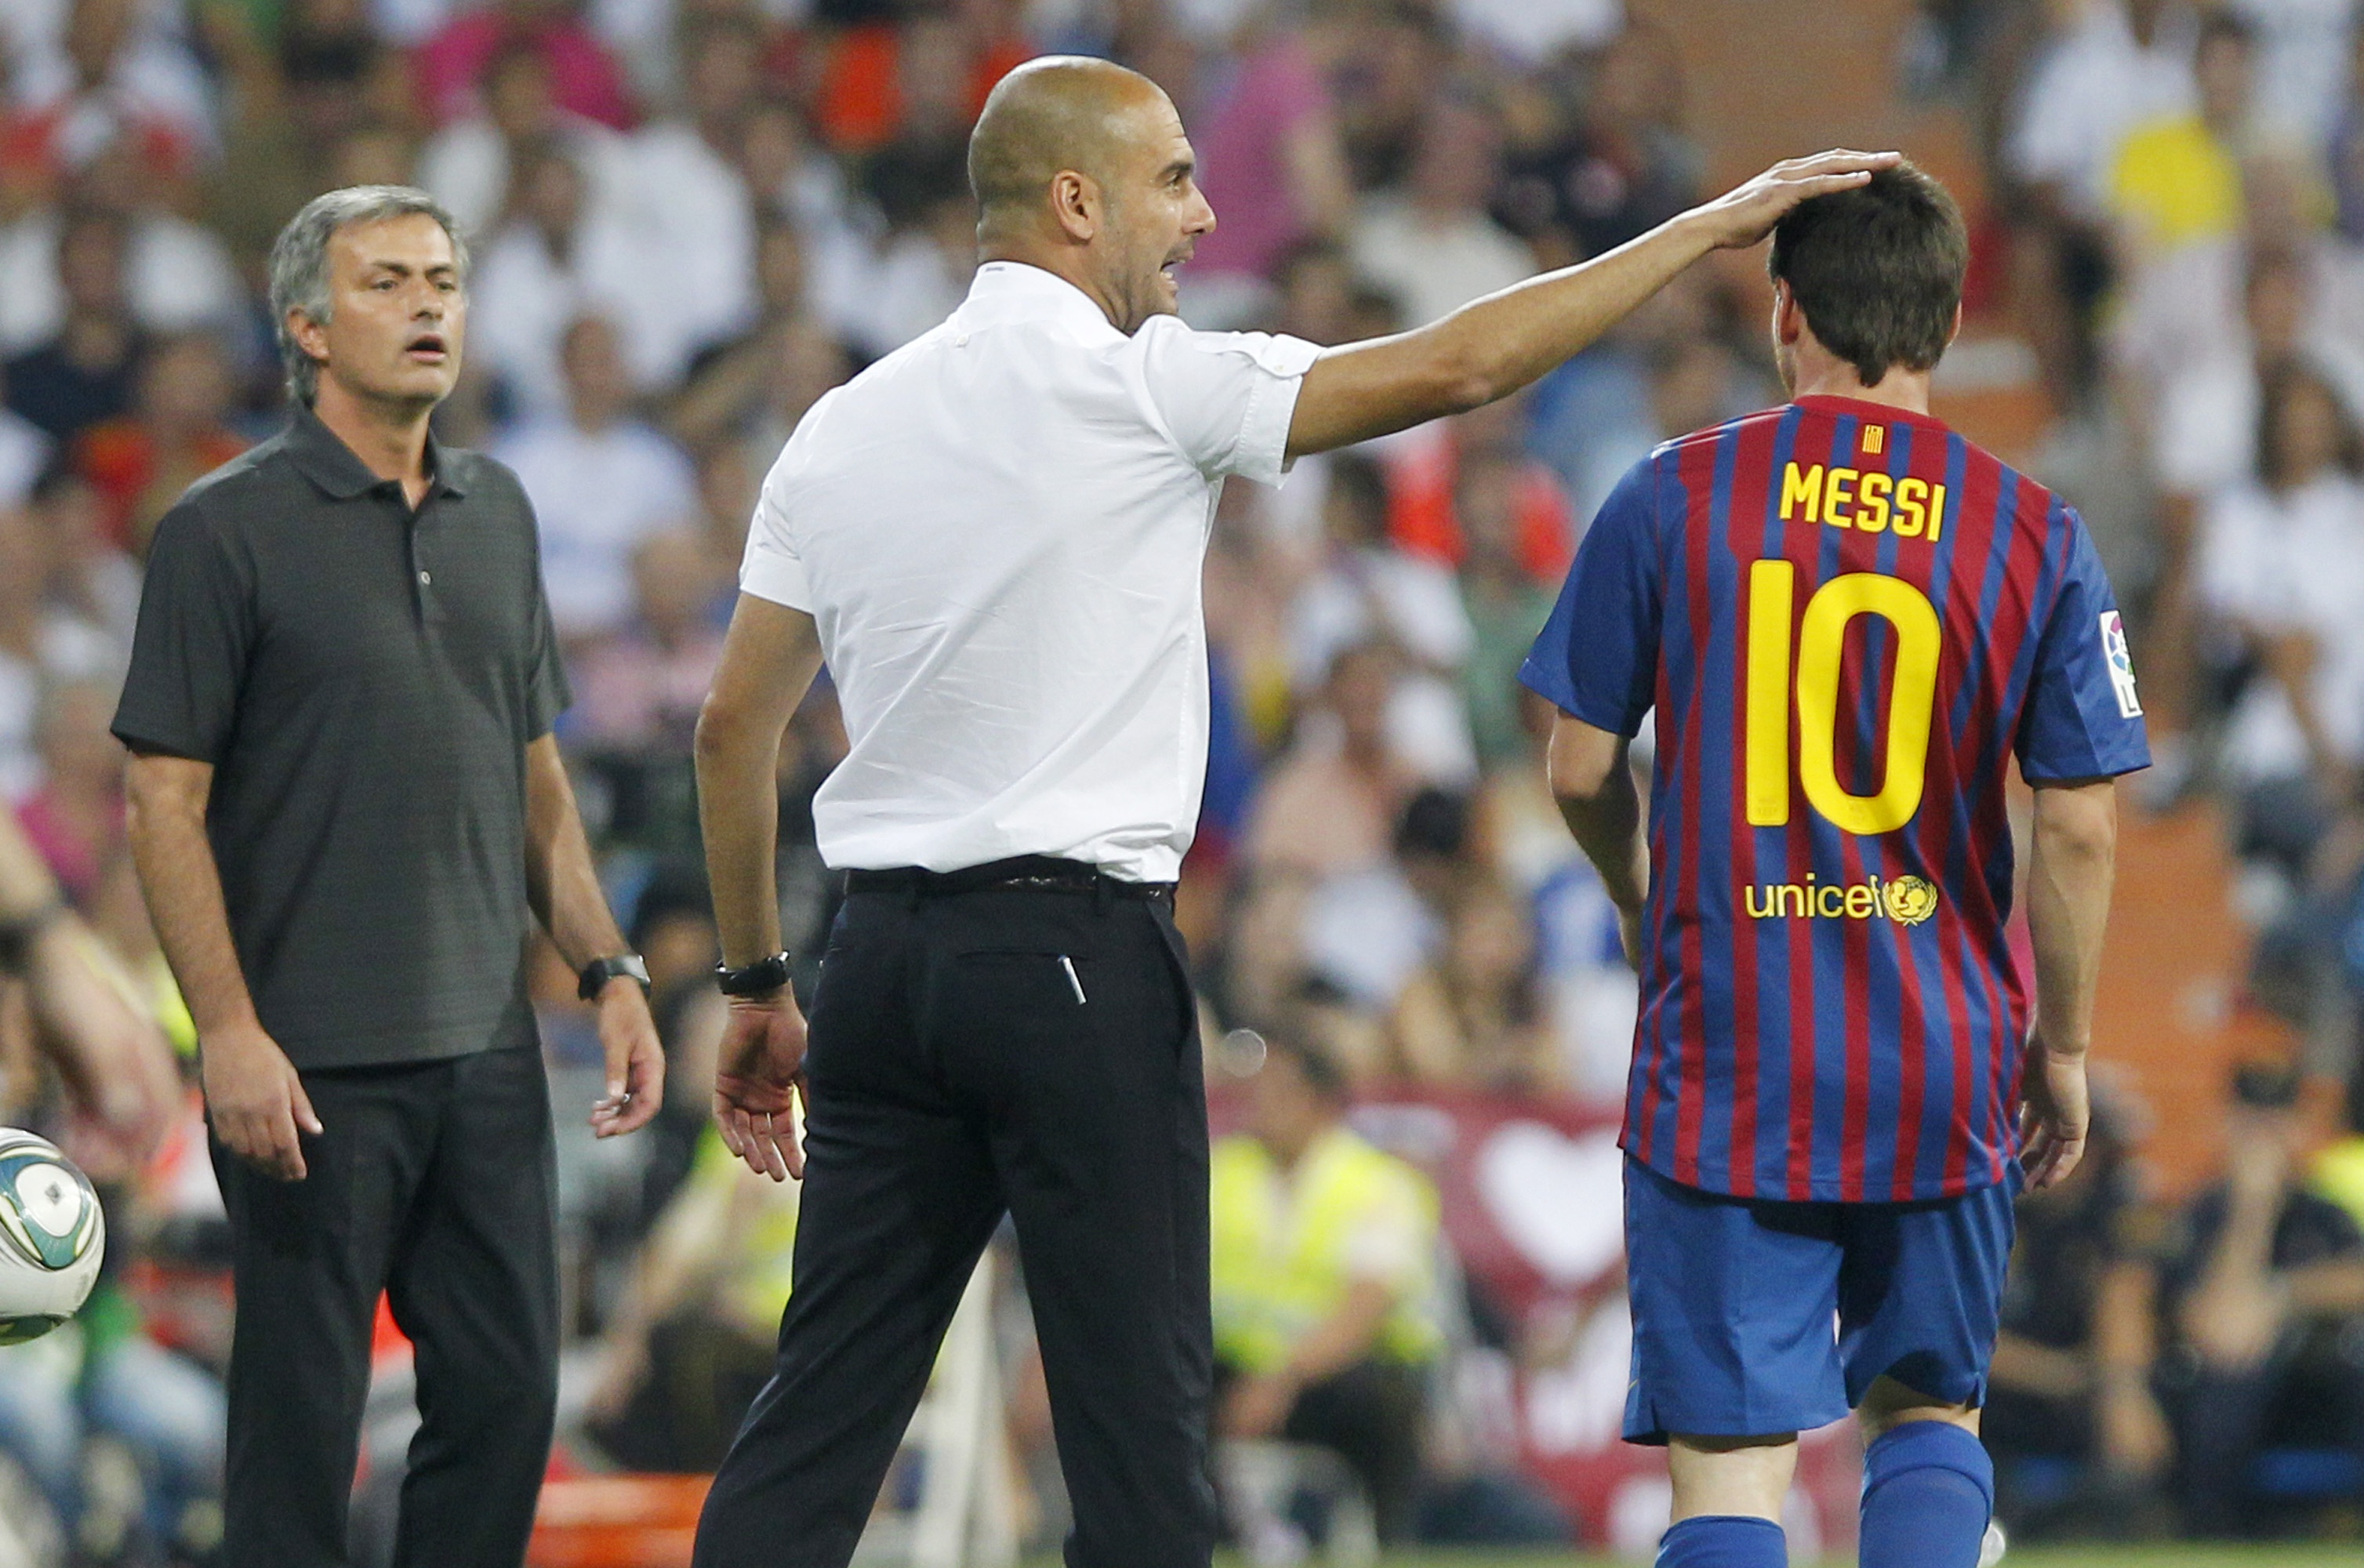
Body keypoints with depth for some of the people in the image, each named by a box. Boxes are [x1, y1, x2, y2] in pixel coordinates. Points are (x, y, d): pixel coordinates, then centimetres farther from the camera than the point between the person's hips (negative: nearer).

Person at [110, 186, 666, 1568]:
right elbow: (167, 803, -9)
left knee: (506, 1396, 6)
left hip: (485, 1048, 6)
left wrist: (610, 972, 10)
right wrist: (230, 1032, -17)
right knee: (302, 1421, -2)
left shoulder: (497, 515, 12)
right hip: (314, 1070, -6)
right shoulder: (229, 530, -6)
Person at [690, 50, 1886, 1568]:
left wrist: (759, 987, 21)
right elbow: (1454, 367, -9)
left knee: (820, 1418, 5)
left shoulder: (842, 426, 10)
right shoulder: (1147, 383, -7)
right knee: (1139, 1418, -1)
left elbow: (735, 725, 12)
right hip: (1078, 955, -6)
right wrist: (1715, 223, -1)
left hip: (885, 948, 6)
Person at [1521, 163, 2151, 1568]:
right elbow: (2082, 828, -3)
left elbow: (1581, 771, 2)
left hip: (1726, 1059, -1)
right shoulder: (2034, 536, -2)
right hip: (1946, 1066, 1)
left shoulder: (1672, 501, -3)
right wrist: (2062, 1045, 10)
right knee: (1930, 1412, 19)